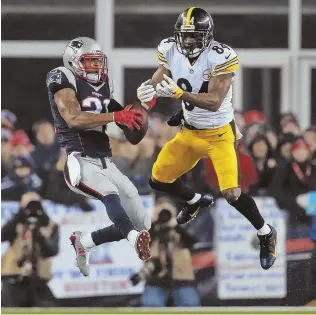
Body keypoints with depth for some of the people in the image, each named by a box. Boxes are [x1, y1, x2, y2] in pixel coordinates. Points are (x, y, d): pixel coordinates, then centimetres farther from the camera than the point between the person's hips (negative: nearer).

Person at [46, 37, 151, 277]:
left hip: (106, 164, 8)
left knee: (141, 223, 6)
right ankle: (135, 239, -64)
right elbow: (73, 119, -22)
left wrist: (142, 107, 2)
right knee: (110, 193, -37)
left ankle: (83, 242, 24)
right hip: (80, 163, -8)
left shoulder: (102, 87, 17)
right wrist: (115, 116, -27)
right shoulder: (65, 83, -3)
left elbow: (135, 132, 22)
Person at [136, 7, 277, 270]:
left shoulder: (220, 57, -26)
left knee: (232, 194, -19)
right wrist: (148, 89, -31)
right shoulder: (171, 51, -9)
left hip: (219, 134, -6)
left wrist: (178, 93, -43)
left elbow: (214, 101, -30)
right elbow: (158, 79, -6)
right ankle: (196, 201, 43)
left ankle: (266, 234, 7)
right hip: (190, 132, 6)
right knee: (159, 180, 11)